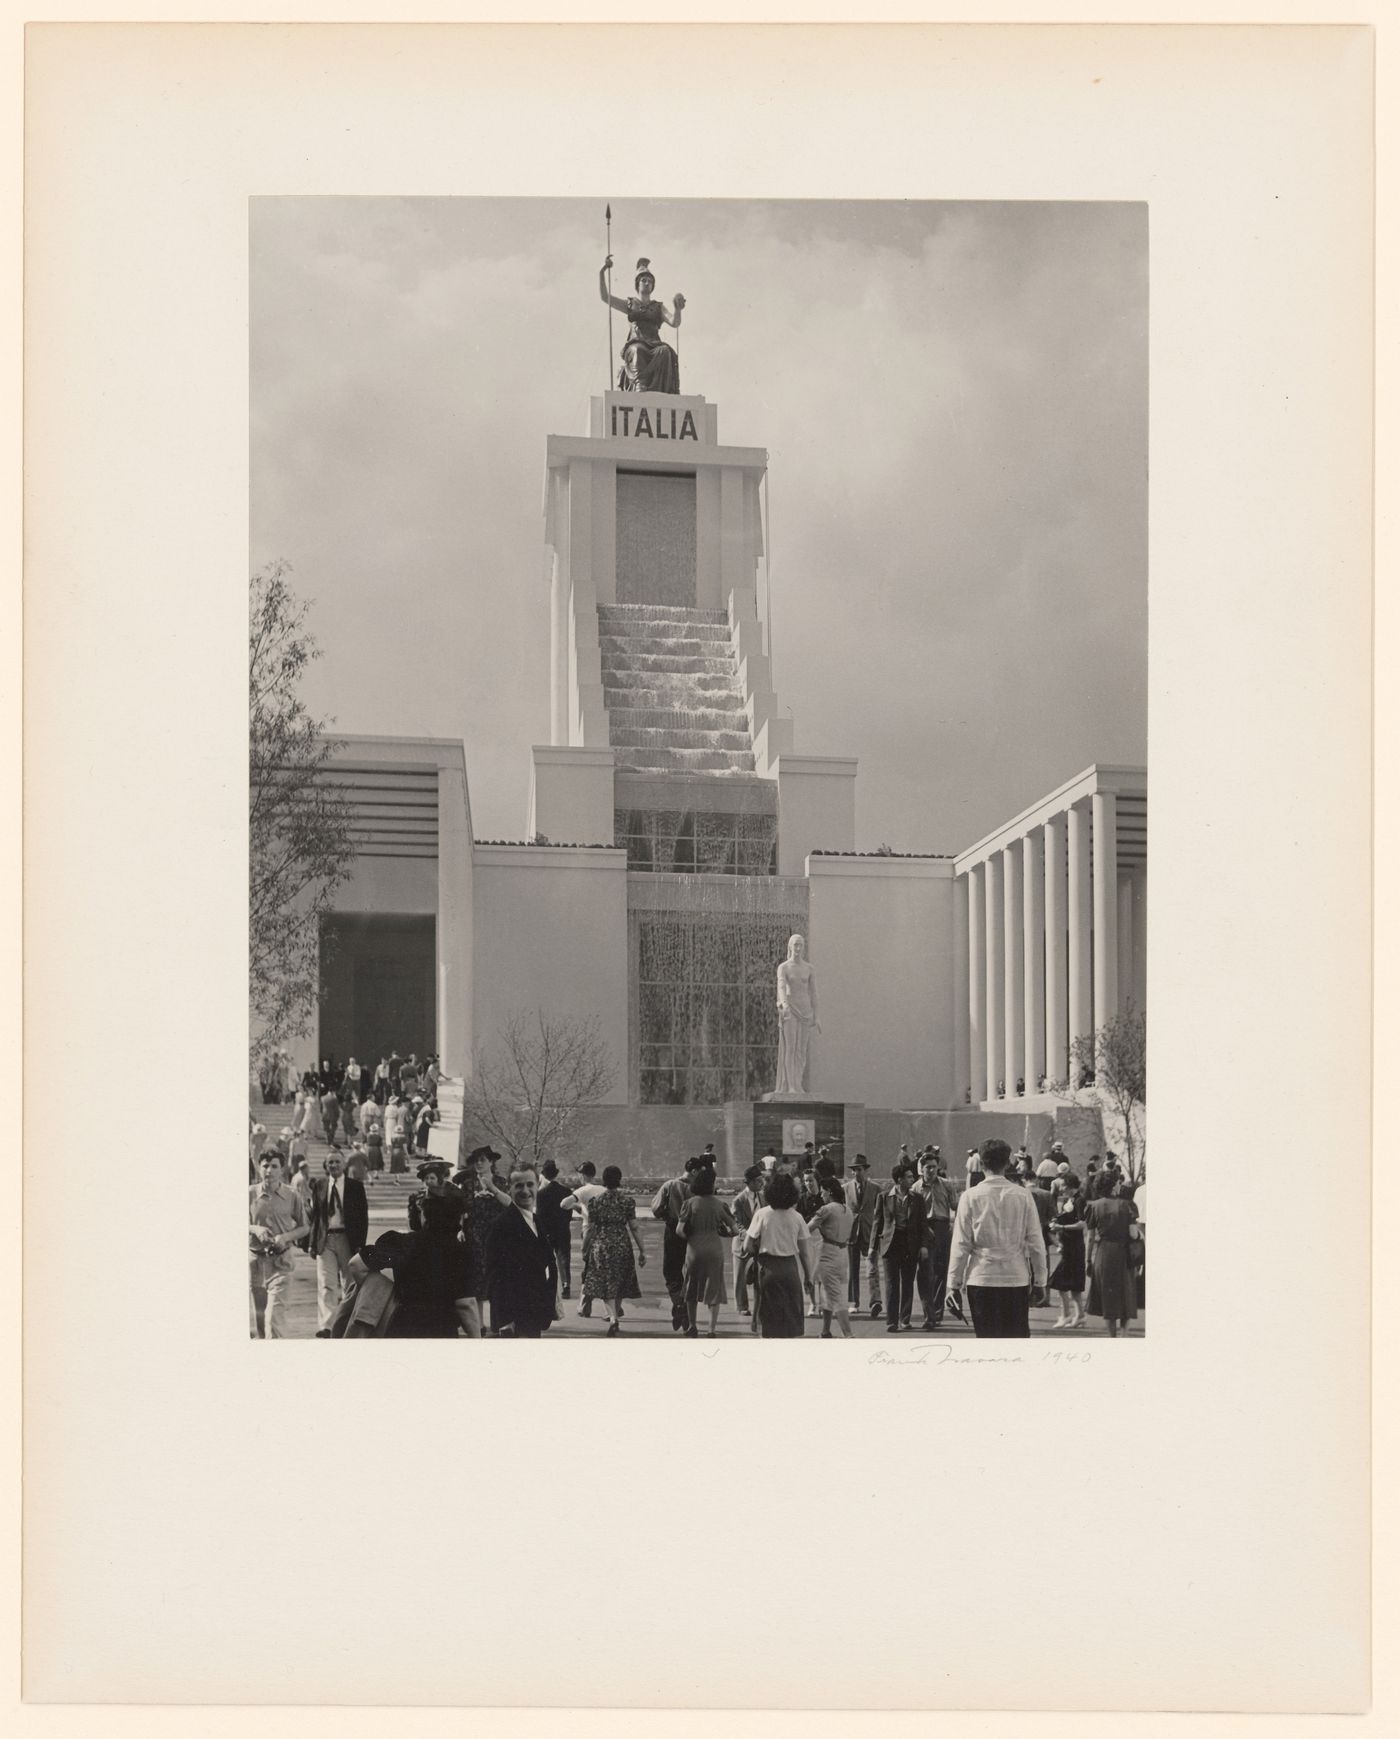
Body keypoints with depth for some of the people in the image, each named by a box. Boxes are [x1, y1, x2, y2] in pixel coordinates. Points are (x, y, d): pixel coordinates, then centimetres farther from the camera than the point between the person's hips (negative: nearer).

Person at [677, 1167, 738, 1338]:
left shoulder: (689, 1203, -5)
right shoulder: (718, 1204, -1)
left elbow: (679, 1230, -10)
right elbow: (734, 1229, 3)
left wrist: (689, 1237, 9)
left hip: (695, 1248, -1)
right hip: (715, 1249, 1)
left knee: (692, 1289, 17)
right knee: (714, 1289, 8)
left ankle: (692, 1326, 22)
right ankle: (712, 1329, 3)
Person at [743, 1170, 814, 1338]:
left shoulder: (762, 1214, -7)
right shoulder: (796, 1217, -1)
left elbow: (748, 1245, -7)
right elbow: (805, 1252, 1)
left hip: (768, 1267, -2)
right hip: (790, 1268, 2)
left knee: (770, 1319, 4)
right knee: (790, 1315, 11)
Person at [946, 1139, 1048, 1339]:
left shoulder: (971, 1196, -4)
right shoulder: (1023, 1196, -1)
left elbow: (961, 1244, -3)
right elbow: (1035, 1242, 1)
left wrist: (954, 1283, 3)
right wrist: (1039, 1282, 8)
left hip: (981, 1279, -1)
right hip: (1016, 1278, 1)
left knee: (987, 1339, 3)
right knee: (1017, 1339, 7)